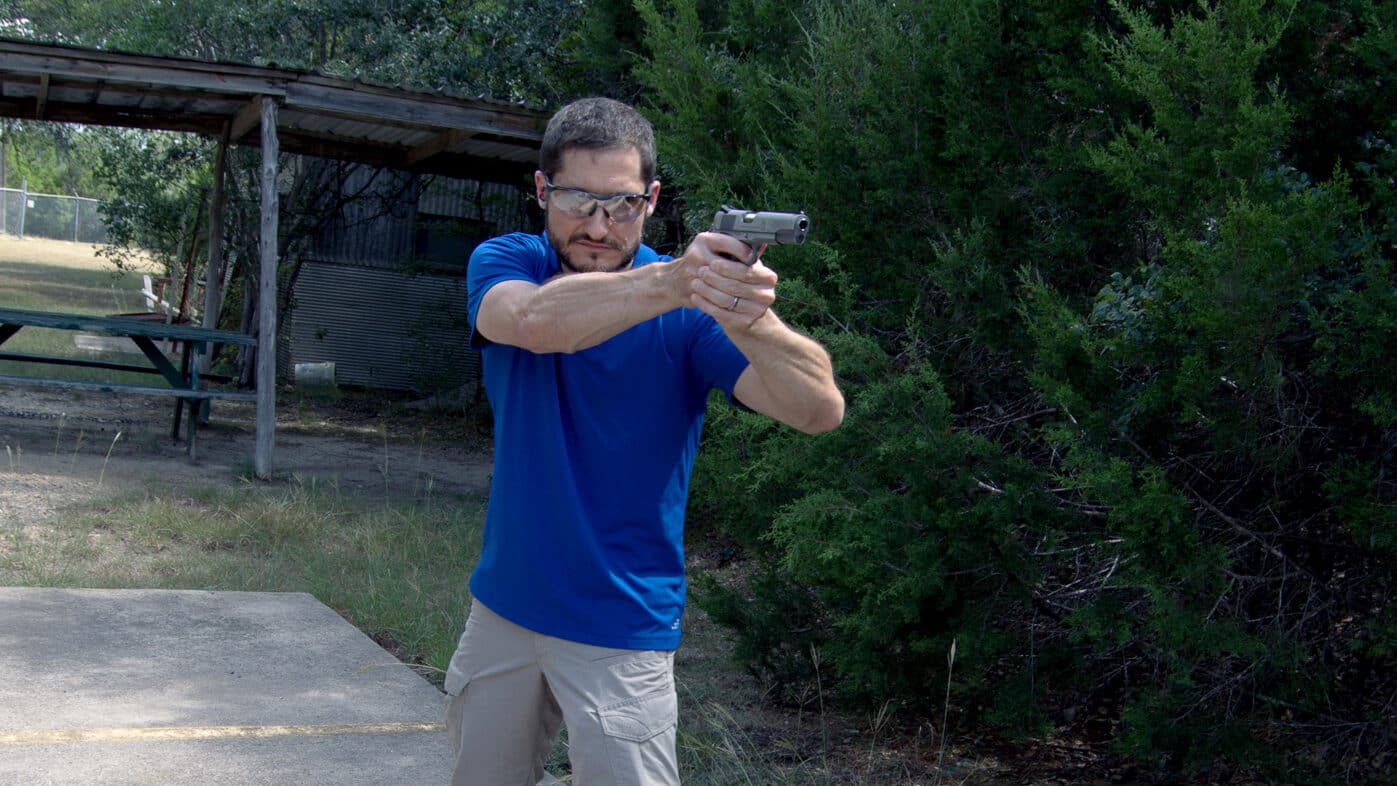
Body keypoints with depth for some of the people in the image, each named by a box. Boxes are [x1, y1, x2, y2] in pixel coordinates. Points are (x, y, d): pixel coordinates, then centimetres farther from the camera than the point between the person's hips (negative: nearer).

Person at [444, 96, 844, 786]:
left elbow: (820, 410, -26)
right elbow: (535, 321, -31)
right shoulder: (504, 263, -5)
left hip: (620, 630, -3)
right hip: (502, 605, 4)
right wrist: (670, 281, -48)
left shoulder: (692, 305, -12)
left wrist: (749, 320, -47)